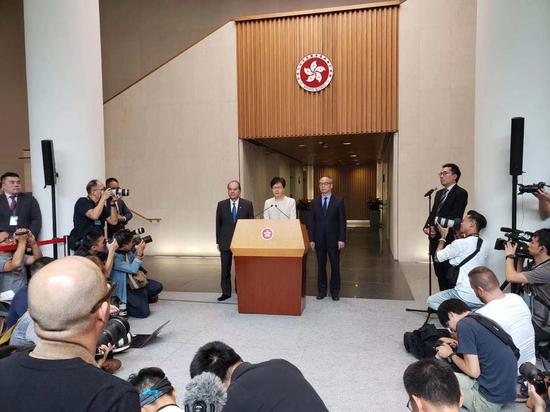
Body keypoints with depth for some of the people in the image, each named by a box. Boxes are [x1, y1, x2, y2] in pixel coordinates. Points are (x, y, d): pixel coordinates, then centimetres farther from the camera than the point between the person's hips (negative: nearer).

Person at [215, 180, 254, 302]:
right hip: (225, 242, 2)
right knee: (225, 269, 8)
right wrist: (218, 242, 3)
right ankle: (226, 292, 19)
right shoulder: (221, 205, 3)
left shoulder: (247, 204, -1)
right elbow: (218, 224, 6)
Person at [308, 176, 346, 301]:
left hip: (334, 240, -2)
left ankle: (335, 291, 19)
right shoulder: (314, 202, 6)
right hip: (319, 240, 2)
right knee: (321, 266, 9)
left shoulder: (339, 201, -1)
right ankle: (321, 290, 21)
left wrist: (342, 239, -10)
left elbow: (342, 221, -4)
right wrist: (311, 239, -2)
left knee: (335, 266, 6)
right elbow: (311, 222, 5)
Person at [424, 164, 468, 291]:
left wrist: (437, 230, -19)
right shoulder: (439, 193, 18)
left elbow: (455, 217, -16)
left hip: (449, 240, -8)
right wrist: (427, 227, -3)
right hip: (436, 240, 8)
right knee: (440, 274, 13)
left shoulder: (460, 193, -7)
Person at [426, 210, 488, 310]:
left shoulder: (461, 243, -13)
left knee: (431, 301, 11)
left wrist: (443, 236, 10)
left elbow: (438, 257, -1)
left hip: (465, 297, -8)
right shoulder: (484, 246, 10)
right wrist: (458, 236, 16)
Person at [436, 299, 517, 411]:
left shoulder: (464, 325, -17)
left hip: (491, 399, -9)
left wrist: (451, 355, -3)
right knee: (440, 355, 14)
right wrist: (456, 344, 16)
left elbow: (473, 371, -18)